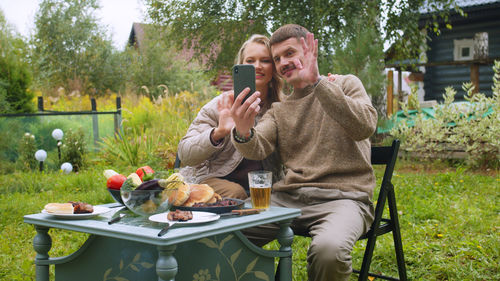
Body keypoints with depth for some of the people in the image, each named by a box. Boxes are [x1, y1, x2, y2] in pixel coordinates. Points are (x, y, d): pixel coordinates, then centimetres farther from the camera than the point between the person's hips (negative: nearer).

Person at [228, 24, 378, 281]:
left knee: (328, 248, -36)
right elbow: (258, 149, -1)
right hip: (288, 198, 4)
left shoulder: (346, 84, 11)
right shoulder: (278, 110, 19)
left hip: (342, 196, -3)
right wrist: (242, 133, -26)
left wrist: (316, 82, -15)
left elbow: (365, 127, -10)